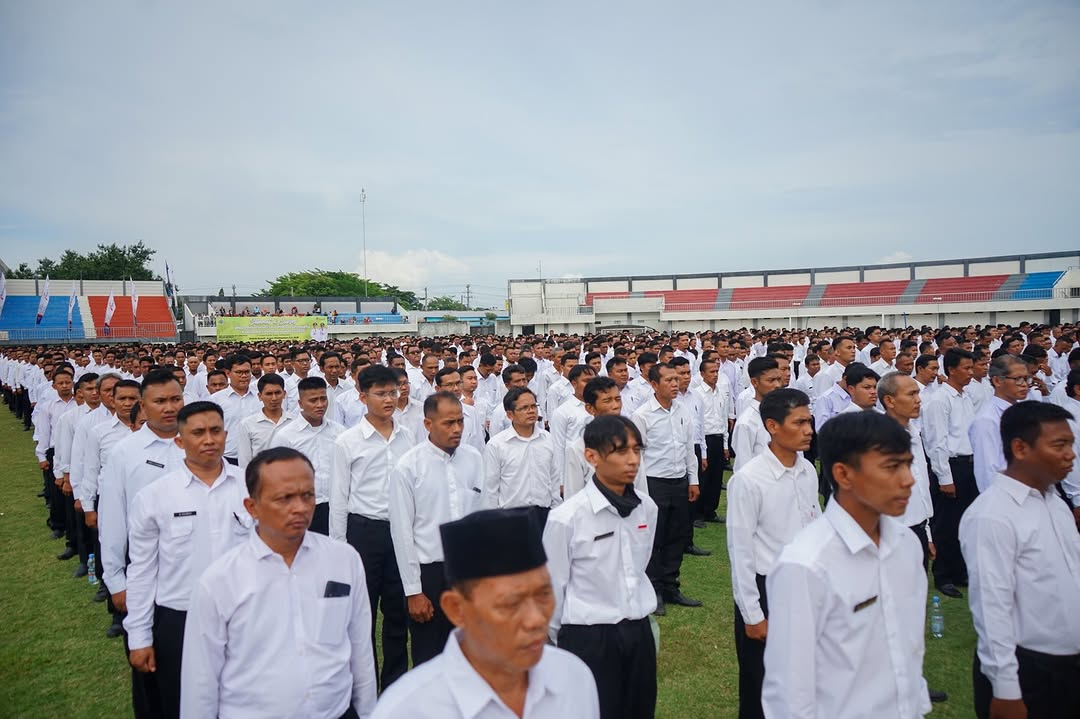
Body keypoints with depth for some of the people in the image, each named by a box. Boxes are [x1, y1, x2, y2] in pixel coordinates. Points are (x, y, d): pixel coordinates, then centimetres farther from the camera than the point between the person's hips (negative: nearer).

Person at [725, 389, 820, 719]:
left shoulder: (808, 472, -1)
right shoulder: (748, 480, -20)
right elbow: (740, 551, -16)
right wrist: (752, 614, -12)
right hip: (766, 589, -5)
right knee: (760, 682, 11)